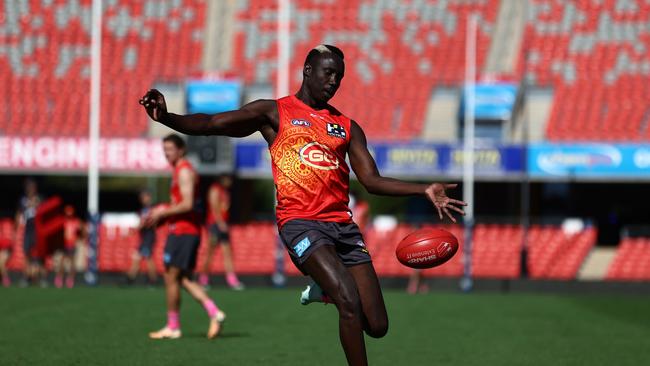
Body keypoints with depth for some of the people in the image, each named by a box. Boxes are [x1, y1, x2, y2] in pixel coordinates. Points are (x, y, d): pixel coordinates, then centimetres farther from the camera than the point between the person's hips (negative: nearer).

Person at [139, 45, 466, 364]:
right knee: (350, 303, -25)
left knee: (377, 326, 1)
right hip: (301, 222, -5)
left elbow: (372, 180, 15)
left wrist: (425, 191, 2)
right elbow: (210, 124, 0)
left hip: (342, 224, 5)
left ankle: (325, 290, 30)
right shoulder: (274, 113, 7)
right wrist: (166, 118, -19)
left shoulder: (347, 127, 18)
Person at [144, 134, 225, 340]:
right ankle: (214, 313, -1)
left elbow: (187, 205, -22)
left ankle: (173, 327, 1)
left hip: (182, 231, -10)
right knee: (184, 279, 9)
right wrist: (162, 213, 15)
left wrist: (162, 213, -13)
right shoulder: (179, 170, 20)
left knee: (171, 277, -4)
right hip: (189, 232, 10)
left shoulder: (184, 171, -12)